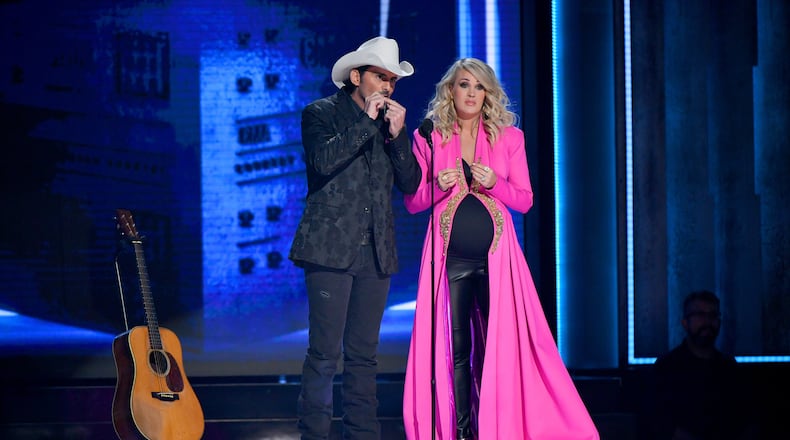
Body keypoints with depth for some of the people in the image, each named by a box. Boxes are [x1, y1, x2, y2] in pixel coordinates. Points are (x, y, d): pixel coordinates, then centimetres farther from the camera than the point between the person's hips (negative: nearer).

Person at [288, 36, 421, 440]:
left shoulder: (391, 121, 15)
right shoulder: (321, 113, 2)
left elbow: (410, 183, 9)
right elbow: (322, 161, -16)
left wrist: (397, 134, -4)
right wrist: (366, 122, -12)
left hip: (375, 253, 5)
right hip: (331, 250, -5)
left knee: (363, 354, 7)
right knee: (325, 352, -8)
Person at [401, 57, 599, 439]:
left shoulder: (509, 137, 9)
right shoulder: (428, 137, 8)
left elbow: (524, 200, 7)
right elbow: (412, 201, 8)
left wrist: (495, 183, -11)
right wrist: (438, 186, -12)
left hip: (495, 254, 0)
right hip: (450, 255, 0)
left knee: (499, 343, -3)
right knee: (455, 347, -1)